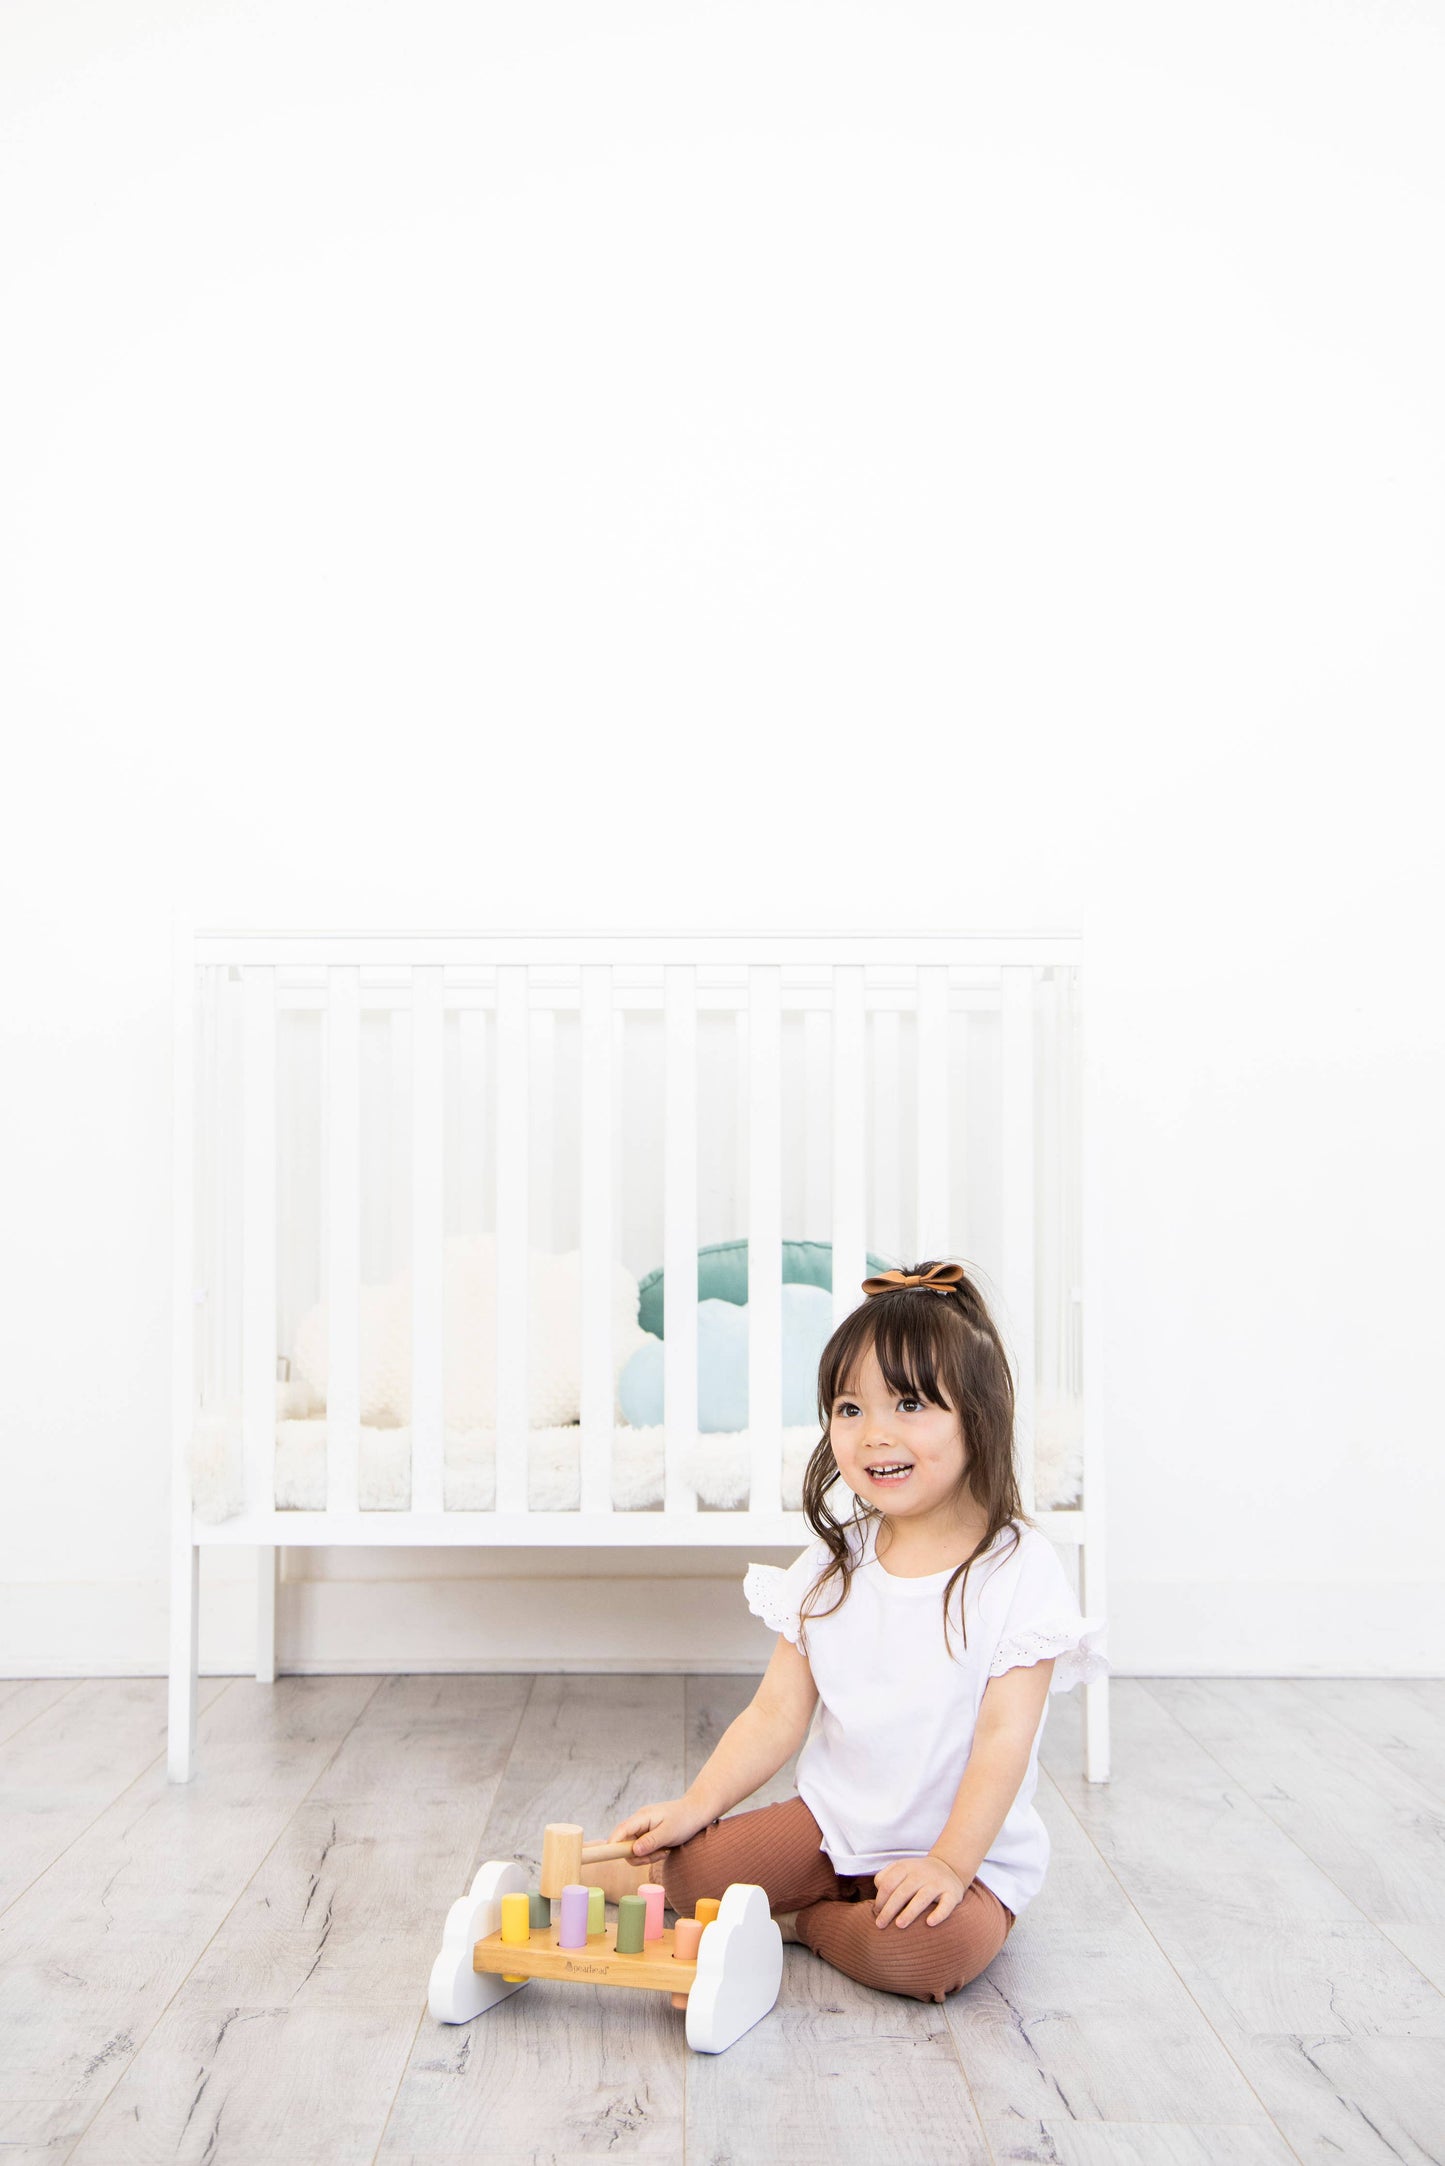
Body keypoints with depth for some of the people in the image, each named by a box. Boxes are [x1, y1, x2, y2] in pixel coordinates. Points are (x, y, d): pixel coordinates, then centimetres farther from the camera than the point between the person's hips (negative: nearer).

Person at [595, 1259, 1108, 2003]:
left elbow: (1004, 1738, -17)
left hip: (968, 1851, -2)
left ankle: (799, 1920, -5)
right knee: (685, 1867, -18)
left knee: (935, 1949, -31)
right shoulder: (832, 1564, 0)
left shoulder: (1017, 1569, -13)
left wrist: (948, 1864, -24)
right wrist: (694, 1805, -10)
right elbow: (777, 1713, 1)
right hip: (829, 1825, 3)